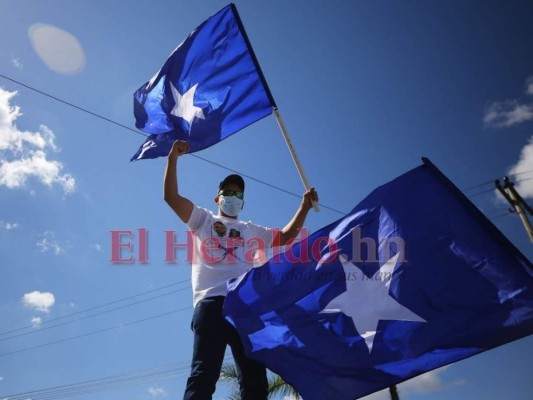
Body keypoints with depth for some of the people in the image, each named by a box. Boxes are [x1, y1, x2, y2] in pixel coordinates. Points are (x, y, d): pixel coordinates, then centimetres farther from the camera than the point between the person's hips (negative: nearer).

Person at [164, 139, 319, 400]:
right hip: (212, 301, -3)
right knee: (204, 375, -15)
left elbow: (286, 236, 32)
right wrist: (173, 158, 9)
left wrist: (304, 207, 23)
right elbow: (171, 196, 14)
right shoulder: (204, 220, 24)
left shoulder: (251, 231, 34)